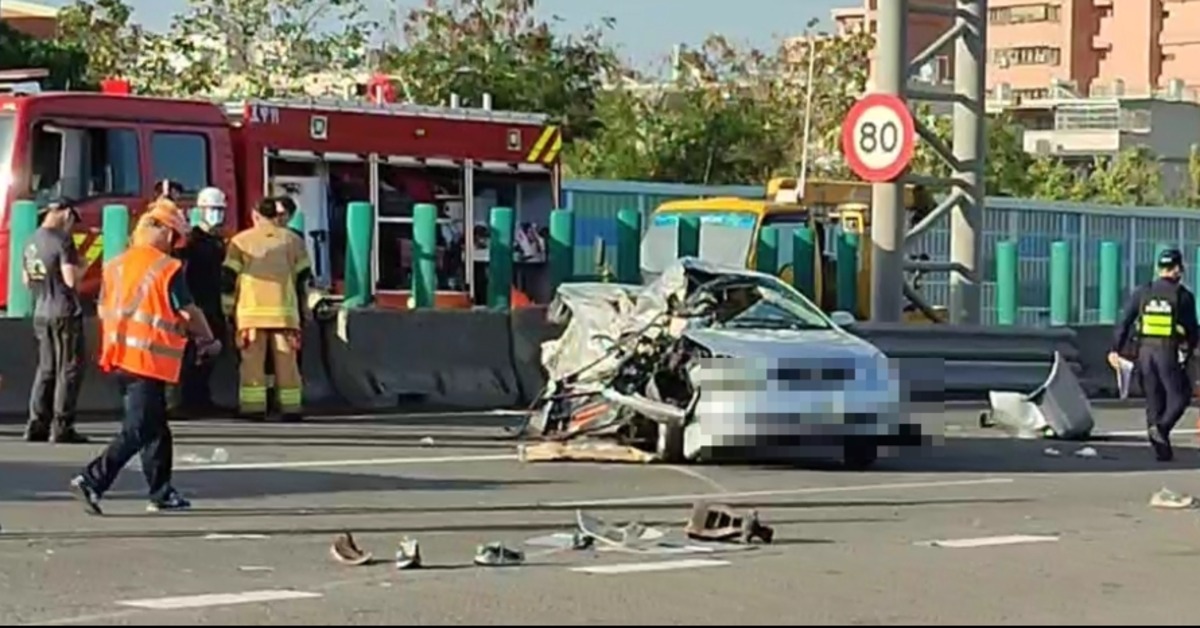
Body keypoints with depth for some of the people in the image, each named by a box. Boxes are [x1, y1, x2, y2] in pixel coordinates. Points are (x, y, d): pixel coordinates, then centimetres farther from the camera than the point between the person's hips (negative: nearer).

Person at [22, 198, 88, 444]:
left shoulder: (31, 242, 9)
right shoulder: (62, 241, -14)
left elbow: (26, 280, 17)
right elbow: (71, 279, -18)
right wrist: (81, 269, 0)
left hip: (41, 313, 7)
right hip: (65, 313, -7)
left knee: (45, 368, 13)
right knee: (68, 370, -1)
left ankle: (37, 425, 11)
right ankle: (61, 427, -2)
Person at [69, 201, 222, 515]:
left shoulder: (115, 265, 9)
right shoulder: (168, 269, -10)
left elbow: (104, 311, 14)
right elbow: (190, 313, -5)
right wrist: (209, 341, 11)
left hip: (119, 357, 8)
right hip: (149, 359, -8)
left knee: (155, 427, 17)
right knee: (137, 430, -5)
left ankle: (161, 493, 21)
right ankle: (92, 480, -15)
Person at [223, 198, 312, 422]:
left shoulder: (241, 241, 3)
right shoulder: (293, 240, 9)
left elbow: (229, 278, 2)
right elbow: (303, 278, 12)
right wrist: (303, 309, 25)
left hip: (251, 311, -1)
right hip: (285, 311, 1)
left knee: (253, 360, 0)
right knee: (286, 361, 5)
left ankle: (254, 406, -6)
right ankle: (291, 407, 3)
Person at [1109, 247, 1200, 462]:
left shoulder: (1142, 293, 6)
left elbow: (1124, 321, 1)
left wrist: (1115, 349, 0)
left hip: (1145, 350, 4)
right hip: (1169, 352, -4)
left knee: (1154, 398, 11)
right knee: (1179, 396, 8)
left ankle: (1161, 448, 11)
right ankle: (1161, 427, -17)